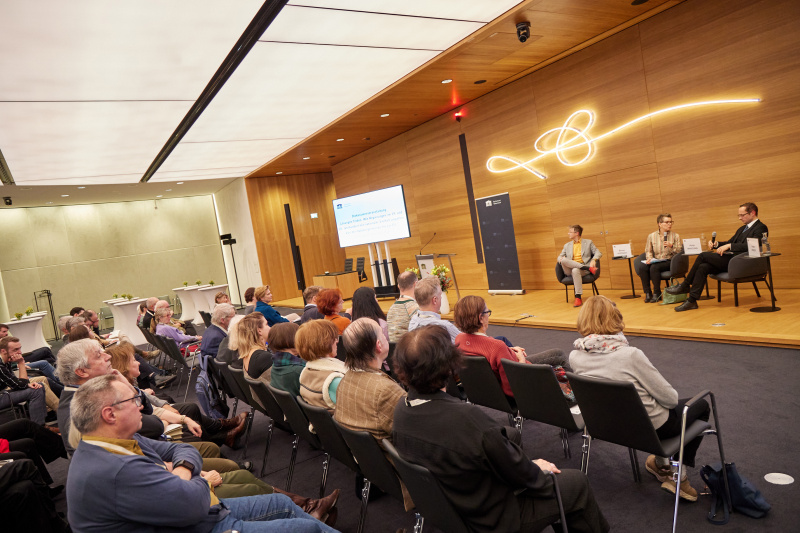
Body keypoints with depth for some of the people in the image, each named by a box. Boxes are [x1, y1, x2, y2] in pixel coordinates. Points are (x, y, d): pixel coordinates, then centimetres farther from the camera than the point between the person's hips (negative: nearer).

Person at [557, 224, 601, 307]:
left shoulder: (588, 242, 17)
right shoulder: (567, 245, 26)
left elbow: (599, 253, 9)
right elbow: (560, 256, 21)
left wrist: (593, 260, -13)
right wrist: (561, 259, -5)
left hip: (582, 268, -3)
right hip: (569, 270, 3)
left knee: (575, 270, -41)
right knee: (563, 260, -31)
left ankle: (578, 297, -39)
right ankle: (588, 268, -30)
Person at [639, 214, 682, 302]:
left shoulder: (675, 236, 6)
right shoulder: (651, 236, 10)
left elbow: (679, 252, 2)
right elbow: (648, 251, 15)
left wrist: (671, 246, -16)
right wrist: (649, 258, -5)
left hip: (669, 261, -3)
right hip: (656, 261, 3)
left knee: (654, 267, -33)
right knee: (642, 269, -27)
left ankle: (657, 293, -20)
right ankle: (647, 293, -14)